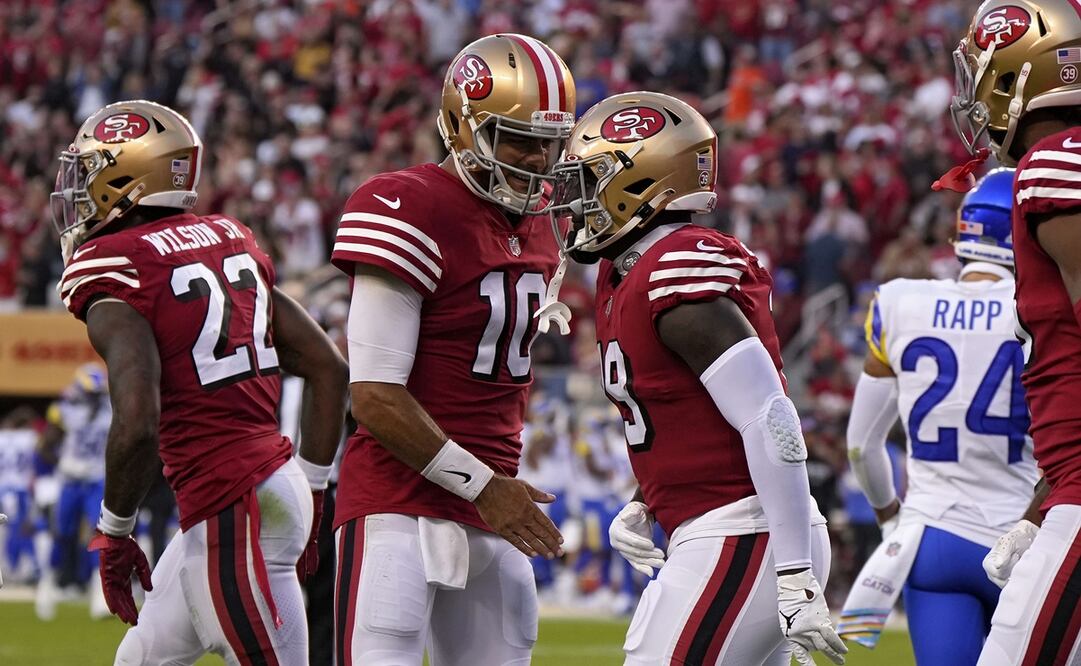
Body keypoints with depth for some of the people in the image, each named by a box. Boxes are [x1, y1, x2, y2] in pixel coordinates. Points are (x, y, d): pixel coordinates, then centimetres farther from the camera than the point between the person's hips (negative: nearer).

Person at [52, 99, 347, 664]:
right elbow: (328, 370, 14)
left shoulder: (115, 276, -12)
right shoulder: (231, 242, 12)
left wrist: (112, 532, -9)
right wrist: (308, 487, 20)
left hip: (231, 512, -9)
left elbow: (137, 424, -24)